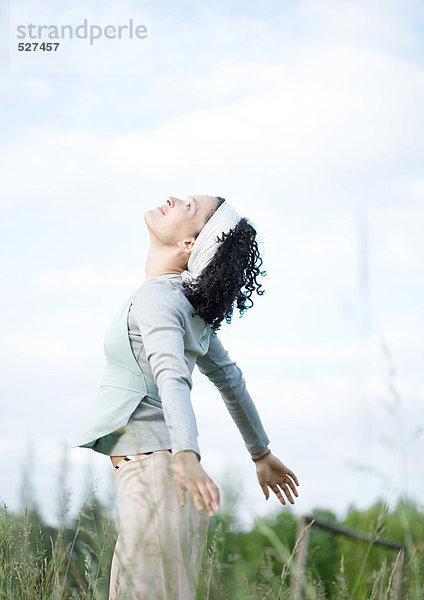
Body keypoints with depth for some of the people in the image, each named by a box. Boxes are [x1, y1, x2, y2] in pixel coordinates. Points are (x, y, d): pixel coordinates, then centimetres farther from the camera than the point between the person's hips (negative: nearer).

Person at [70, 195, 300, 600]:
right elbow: (228, 377, 23)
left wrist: (187, 456, -45)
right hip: (155, 474, 9)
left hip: (154, 472, -9)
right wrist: (261, 453, 31)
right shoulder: (187, 300, 15)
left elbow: (172, 377, -30)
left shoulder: (157, 297, -13)